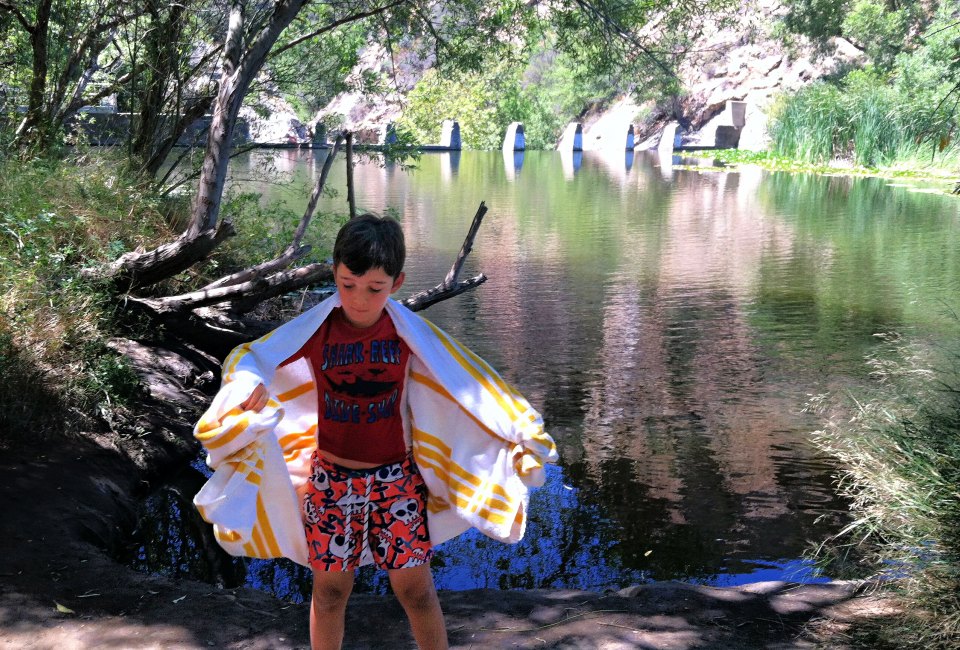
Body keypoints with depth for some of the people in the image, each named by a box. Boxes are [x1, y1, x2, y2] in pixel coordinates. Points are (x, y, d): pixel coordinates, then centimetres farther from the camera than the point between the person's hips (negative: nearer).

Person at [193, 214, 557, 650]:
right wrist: (247, 383, -31)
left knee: (415, 588, 4)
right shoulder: (314, 330, -9)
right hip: (332, 480, 1)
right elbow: (250, 358, -7)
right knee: (330, 590, 11)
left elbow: (469, 380, -5)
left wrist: (520, 431, -10)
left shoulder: (409, 332, -8)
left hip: (397, 478, 0)